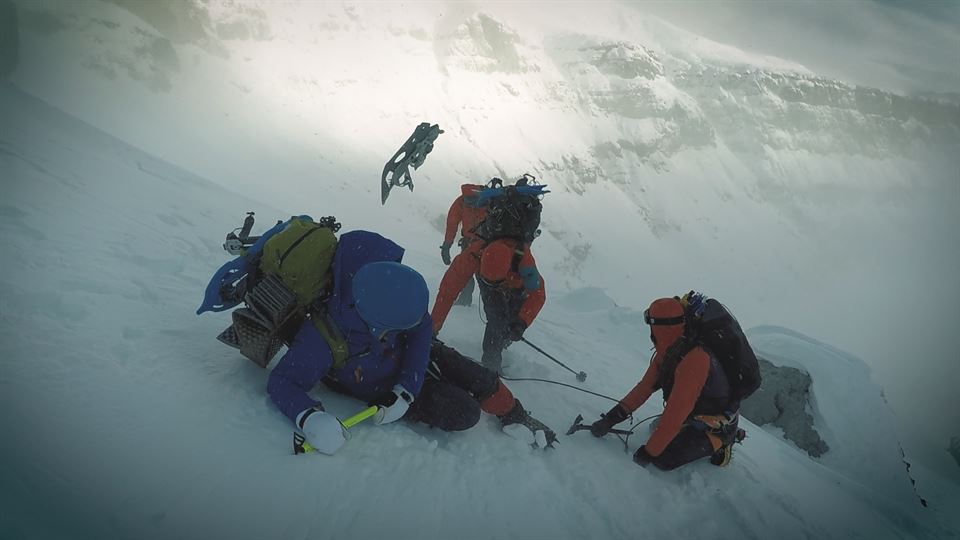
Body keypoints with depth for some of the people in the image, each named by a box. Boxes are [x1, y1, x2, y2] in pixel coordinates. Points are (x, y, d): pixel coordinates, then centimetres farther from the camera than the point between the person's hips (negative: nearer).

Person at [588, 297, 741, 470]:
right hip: (695, 416, 9)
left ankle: (718, 445, 2)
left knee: (663, 460, -16)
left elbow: (674, 415, -33)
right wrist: (614, 416, -7)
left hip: (717, 428, -9)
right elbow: (646, 386, -1)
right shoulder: (668, 350, -6)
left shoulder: (693, 361, -35)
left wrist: (649, 452, -26)